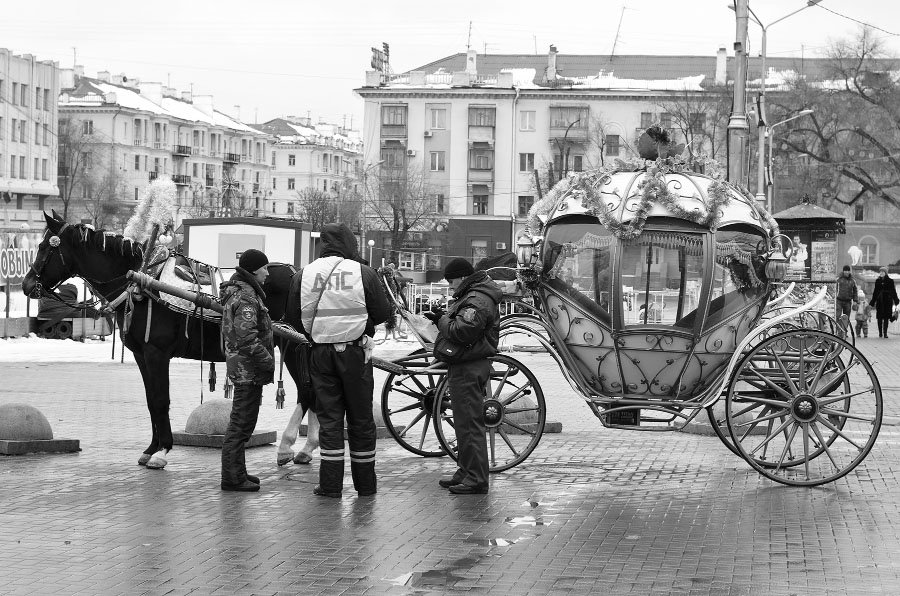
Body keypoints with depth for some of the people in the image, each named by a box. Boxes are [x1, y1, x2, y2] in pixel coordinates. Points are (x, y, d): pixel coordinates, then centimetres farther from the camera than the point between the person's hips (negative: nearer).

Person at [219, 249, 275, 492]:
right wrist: (268, 362, -19)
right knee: (241, 424, -6)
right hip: (248, 369, -11)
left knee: (241, 423, 18)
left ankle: (236, 472, 26)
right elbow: (247, 339, -26)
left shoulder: (236, 292, 16)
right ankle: (232, 478, -2)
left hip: (242, 369, 11)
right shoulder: (246, 297, -18)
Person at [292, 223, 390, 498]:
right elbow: (383, 313, -1)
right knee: (360, 419, 8)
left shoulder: (303, 275, 1)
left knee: (329, 417, 6)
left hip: (320, 353, 2)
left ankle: (330, 484, 2)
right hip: (355, 351, -2)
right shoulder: (364, 273, -6)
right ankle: (365, 484, 14)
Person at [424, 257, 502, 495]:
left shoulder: (477, 301, -17)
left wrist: (442, 321, -11)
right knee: (465, 423, 17)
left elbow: (463, 332, -27)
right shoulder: (474, 296, 19)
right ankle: (466, 472, 25)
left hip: (468, 369, -11)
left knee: (470, 424, -9)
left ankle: (476, 479, -9)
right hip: (469, 367, 11)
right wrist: (443, 319, 5)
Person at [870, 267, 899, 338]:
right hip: (879, 301, 2)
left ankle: (885, 333, -2)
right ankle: (880, 332, 11)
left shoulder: (890, 281, 4)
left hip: (888, 301, -2)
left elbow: (893, 291, 5)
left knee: (886, 317, -4)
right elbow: (875, 292, 14)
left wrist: (896, 300, -3)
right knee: (879, 317, 1)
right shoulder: (877, 281, 10)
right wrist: (872, 302, 13)